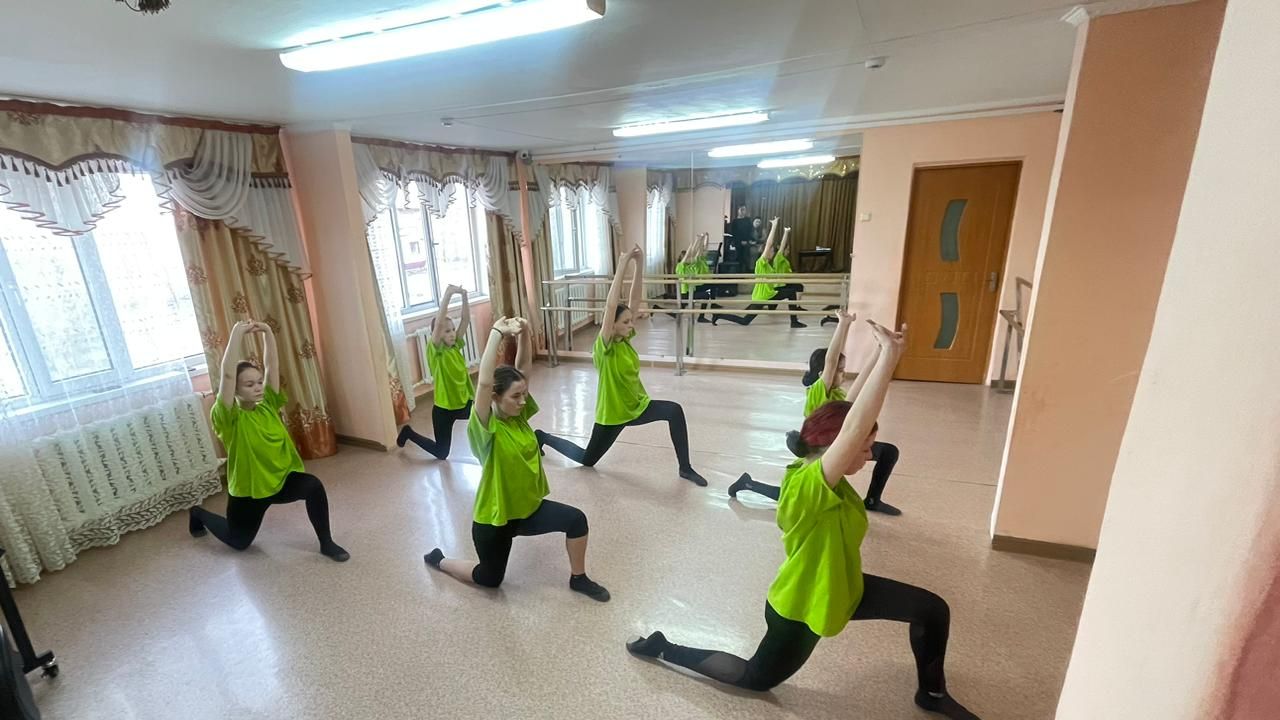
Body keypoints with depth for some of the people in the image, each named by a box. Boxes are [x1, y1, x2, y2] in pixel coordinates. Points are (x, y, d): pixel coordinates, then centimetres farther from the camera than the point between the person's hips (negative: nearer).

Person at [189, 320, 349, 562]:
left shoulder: (268, 405, -6)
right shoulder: (229, 417, -19)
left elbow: (272, 363, -11)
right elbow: (227, 374, -34)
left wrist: (267, 332, -22)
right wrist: (236, 335, -36)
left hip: (282, 479, 3)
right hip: (248, 488, -2)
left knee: (313, 486, -30)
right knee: (239, 541, 20)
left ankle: (326, 543, -12)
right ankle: (198, 513, 50)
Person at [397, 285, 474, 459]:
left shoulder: (456, 345, -1)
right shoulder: (435, 350, -16)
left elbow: (466, 319, -10)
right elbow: (439, 322, -32)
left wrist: (464, 296, -23)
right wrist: (448, 294, -37)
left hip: (464, 402, 5)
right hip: (444, 407, -5)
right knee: (441, 452, 11)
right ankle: (408, 432, 35)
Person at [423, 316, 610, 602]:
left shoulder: (519, 414, -8)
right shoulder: (486, 428, -25)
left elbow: (524, 364, -13)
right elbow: (484, 382, -43)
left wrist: (524, 331, -29)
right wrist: (497, 333, -43)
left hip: (528, 506, 5)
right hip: (495, 516, -5)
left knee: (576, 520, -15)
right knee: (490, 578, 16)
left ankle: (578, 578, 10)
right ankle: (439, 560, 42)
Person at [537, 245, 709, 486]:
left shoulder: (625, 339, -6)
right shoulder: (605, 347, -23)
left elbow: (635, 299, -11)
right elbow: (611, 306, -37)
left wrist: (640, 264, -20)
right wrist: (622, 266, -38)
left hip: (637, 406, 6)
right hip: (612, 413, -5)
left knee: (675, 411, -20)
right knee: (587, 459, 14)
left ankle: (685, 468, -7)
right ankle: (543, 437, 39)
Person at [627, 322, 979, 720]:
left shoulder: (822, 475, -12)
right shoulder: (810, 483, -37)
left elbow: (855, 415, -9)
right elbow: (854, 426, -51)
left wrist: (883, 354, -16)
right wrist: (890, 355, -49)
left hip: (841, 588, 8)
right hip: (801, 605, -8)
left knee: (932, 610, 6)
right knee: (755, 678, 17)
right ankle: (665, 648, 31)